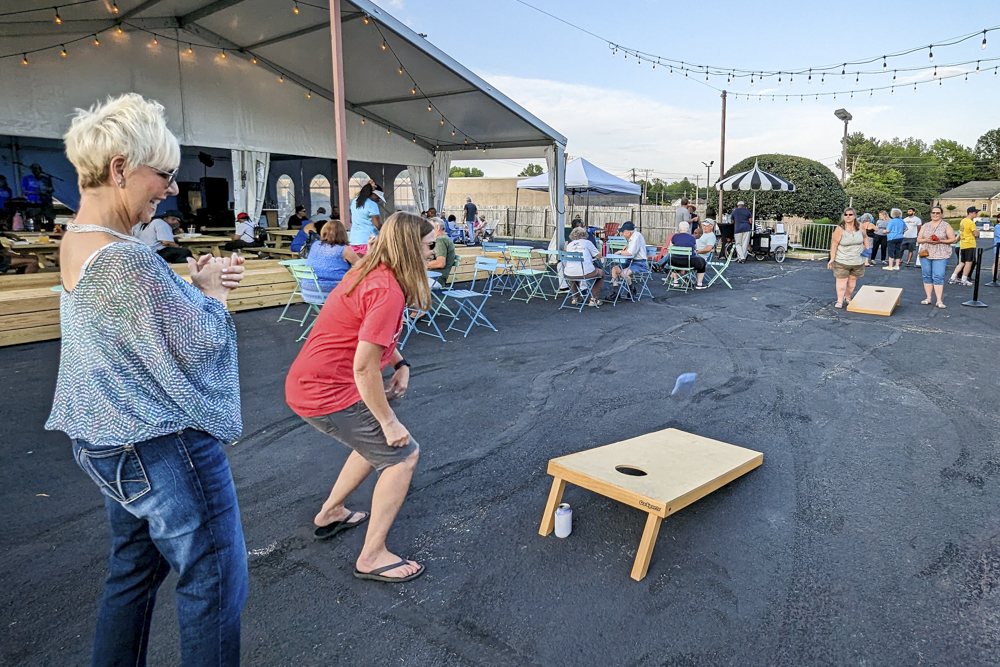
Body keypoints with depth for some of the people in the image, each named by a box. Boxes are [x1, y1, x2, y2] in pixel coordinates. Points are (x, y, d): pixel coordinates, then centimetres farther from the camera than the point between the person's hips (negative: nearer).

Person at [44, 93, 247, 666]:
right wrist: (211, 292, -3)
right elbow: (199, 344, -20)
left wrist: (193, 281, 2)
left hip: (108, 443, 10)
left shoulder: (76, 240, 6)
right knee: (216, 582, 5)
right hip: (165, 448, -10)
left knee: (134, 568, 24)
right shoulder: (125, 260, -26)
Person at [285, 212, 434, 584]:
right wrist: (389, 421, -16)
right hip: (328, 394, -10)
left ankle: (330, 514, 41)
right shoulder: (388, 291, -24)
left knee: (377, 443, 26)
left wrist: (400, 364, 10)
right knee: (403, 454, -3)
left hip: (309, 384, 10)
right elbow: (364, 367, -26)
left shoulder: (371, 272, 7)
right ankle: (372, 558, 5)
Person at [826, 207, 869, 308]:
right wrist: (832, 259, -15)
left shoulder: (860, 227, 0)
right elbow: (834, 244, -12)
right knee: (841, 281, -4)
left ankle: (848, 298, 27)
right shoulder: (839, 229, -12)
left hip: (858, 261, 4)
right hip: (842, 261, -4)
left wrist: (867, 248, 10)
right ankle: (840, 301, 2)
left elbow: (865, 237, 20)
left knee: (852, 280, 11)